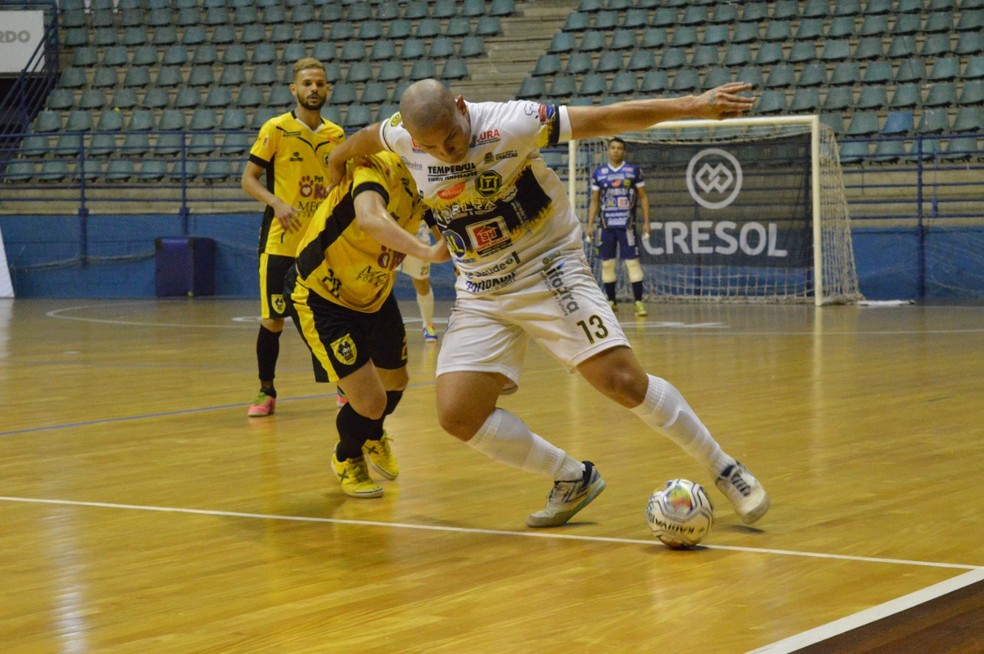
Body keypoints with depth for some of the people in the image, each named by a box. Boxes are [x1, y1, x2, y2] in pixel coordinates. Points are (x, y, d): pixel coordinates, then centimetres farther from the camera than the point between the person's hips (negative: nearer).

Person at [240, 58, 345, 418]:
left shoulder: (336, 135, 8)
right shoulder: (275, 129, -4)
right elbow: (248, 179, -3)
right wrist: (277, 203, -19)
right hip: (281, 243, -3)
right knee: (272, 321, -1)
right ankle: (266, 391, 15)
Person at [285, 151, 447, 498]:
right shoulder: (377, 167, -33)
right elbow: (369, 219, -53)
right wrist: (427, 251, -65)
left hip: (375, 296, 8)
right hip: (321, 296, -8)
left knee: (394, 383, 24)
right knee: (370, 401, -12)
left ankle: (374, 438, 59)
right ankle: (347, 458, 23)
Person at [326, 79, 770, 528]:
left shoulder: (508, 125, -22)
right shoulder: (402, 138, -8)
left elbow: (606, 119, -23)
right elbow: (367, 137, 17)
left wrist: (692, 105, -29)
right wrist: (338, 158, 37)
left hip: (550, 272, -5)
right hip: (479, 296, 5)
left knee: (625, 381, -18)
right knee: (458, 417, -9)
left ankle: (723, 469, 3)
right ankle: (573, 480, 11)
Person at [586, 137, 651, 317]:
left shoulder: (634, 171, 3)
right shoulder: (599, 173, 8)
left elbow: (643, 198, 6)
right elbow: (594, 201, 13)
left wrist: (646, 222, -2)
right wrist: (590, 225, 6)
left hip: (627, 225, -3)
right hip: (607, 226, 3)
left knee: (632, 261, -8)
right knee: (607, 263, 4)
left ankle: (639, 302, -8)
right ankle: (611, 301, 13)